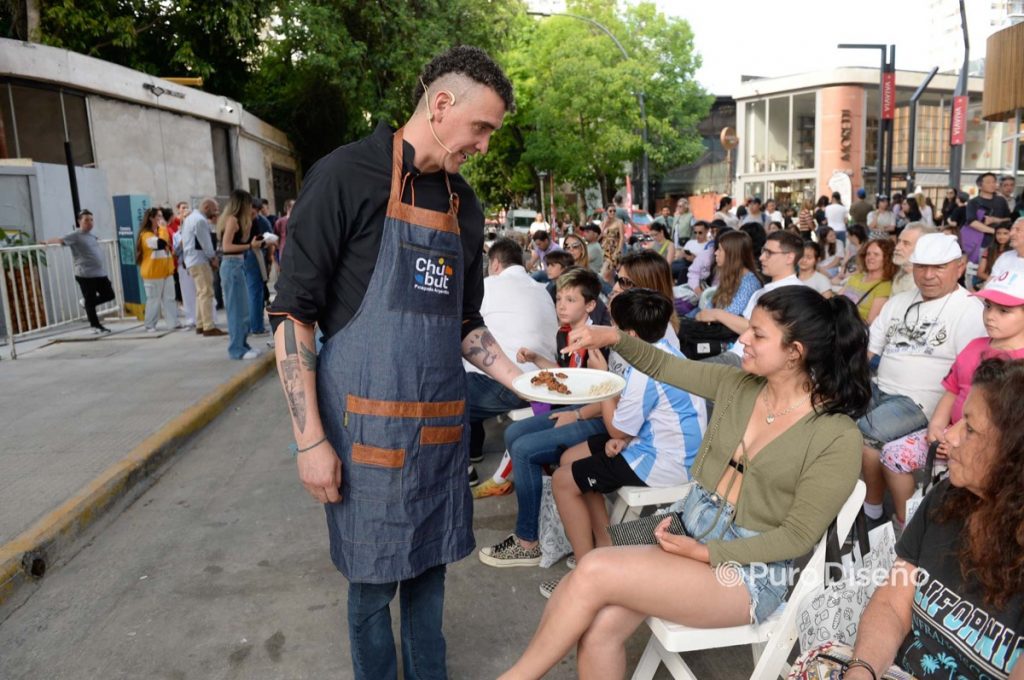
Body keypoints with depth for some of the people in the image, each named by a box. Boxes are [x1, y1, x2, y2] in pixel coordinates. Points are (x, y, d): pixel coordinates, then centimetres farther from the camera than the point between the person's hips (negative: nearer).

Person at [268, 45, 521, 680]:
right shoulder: (347, 175, -8)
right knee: (373, 578, 10)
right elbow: (292, 313, -10)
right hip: (369, 423, -5)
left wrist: (519, 378, 4)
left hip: (441, 424, 6)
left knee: (429, 564, 18)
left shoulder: (465, 205, 11)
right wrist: (310, 438, -13)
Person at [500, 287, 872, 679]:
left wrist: (705, 553, -18)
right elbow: (663, 367, 10)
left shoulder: (837, 437, -16)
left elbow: (798, 536, -14)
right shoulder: (739, 385, 1)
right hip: (686, 534, 6)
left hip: (749, 570, -5)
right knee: (598, 627, -20)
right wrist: (614, 337, -8)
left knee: (594, 571, -23)